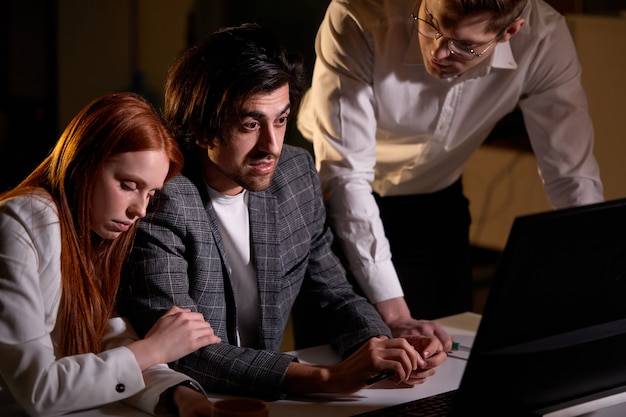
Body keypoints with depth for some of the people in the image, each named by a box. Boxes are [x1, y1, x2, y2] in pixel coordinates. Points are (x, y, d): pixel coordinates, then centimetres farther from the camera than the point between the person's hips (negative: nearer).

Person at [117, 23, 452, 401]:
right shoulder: (160, 203, -19)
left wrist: (387, 347, -10)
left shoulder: (297, 172, 2)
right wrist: (329, 377, -31)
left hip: (265, 396, 4)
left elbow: (334, 293, 11)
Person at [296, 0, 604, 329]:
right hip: (334, 201, -2)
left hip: (435, 204, 2)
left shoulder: (544, 38, -26)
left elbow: (572, 174, -18)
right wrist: (392, 312, -38)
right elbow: (344, 173, -33)